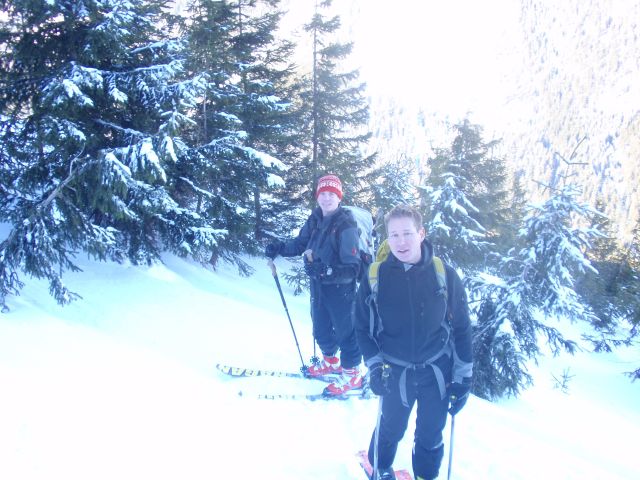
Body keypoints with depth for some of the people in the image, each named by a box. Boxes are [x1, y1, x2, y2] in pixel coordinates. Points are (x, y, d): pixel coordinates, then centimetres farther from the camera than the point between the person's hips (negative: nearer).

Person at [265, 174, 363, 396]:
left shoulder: (346, 226, -23)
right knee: (321, 329, 23)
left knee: (345, 331, 9)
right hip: (318, 288, 7)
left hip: (340, 291, -7)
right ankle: (330, 361, 49)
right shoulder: (315, 220, -3)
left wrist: (326, 270, -35)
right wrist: (280, 248, -3)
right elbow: (300, 243, 13)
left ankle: (351, 373, 29)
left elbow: (352, 269, -25)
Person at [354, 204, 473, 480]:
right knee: (391, 430, 19)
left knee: (431, 436, 16)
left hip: (438, 372, 0)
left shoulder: (444, 275, -11)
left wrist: (463, 377, -3)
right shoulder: (375, 277, -11)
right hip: (395, 373, 0)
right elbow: (363, 327, -1)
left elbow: (461, 328, -4)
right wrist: (375, 366, -11)